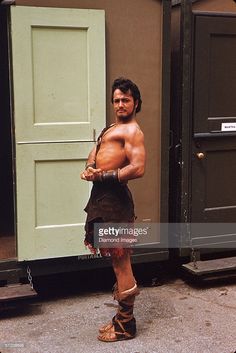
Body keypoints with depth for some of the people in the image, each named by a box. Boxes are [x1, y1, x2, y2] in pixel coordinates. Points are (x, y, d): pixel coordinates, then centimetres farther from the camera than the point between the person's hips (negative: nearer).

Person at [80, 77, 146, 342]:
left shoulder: (132, 131, -8)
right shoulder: (112, 128, 22)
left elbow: (137, 168, -20)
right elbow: (94, 152, 20)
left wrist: (102, 175, -17)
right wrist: (90, 167, -3)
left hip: (114, 197, -10)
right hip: (103, 195, 10)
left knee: (121, 261, -2)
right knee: (117, 260, 16)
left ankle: (126, 324, 9)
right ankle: (122, 317, 28)